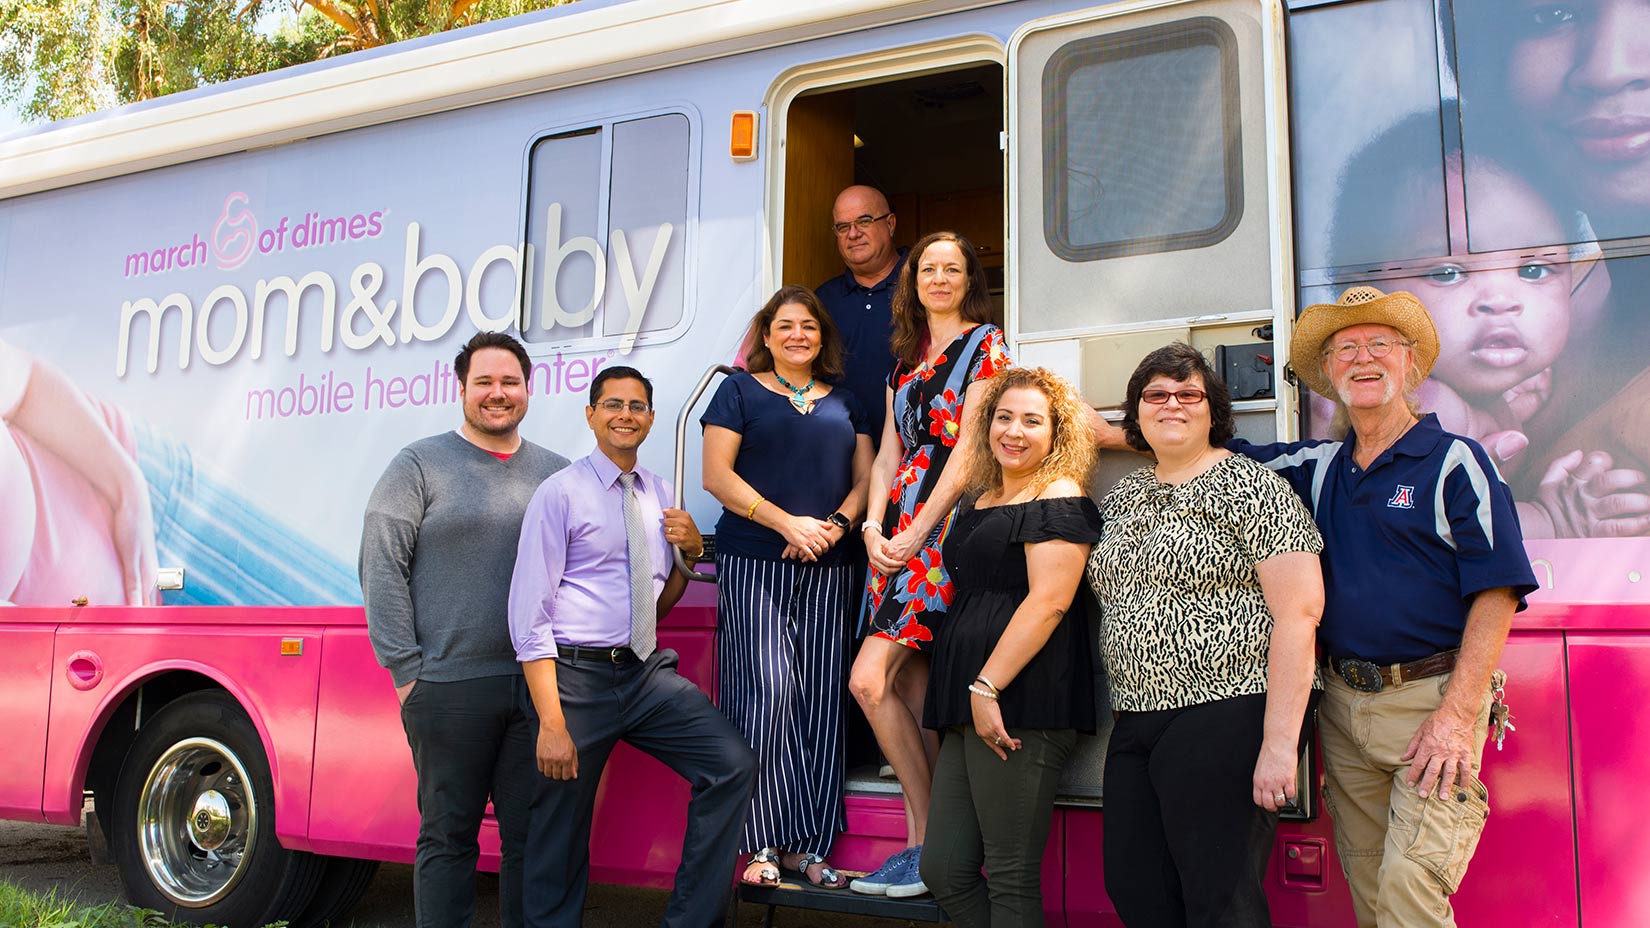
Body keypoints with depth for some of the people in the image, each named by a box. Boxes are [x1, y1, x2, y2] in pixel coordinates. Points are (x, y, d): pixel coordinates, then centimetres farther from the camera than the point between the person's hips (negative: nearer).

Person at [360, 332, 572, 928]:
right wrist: (405, 668, -8)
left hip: (537, 684, 3)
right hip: (449, 685, -3)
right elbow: (381, 567, -3)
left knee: (531, 834, 7)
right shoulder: (420, 465, 2)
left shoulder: (555, 473, 13)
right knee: (447, 834, 6)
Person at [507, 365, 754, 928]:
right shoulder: (560, 494, -5)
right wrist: (552, 723, -17)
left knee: (733, 764, -11)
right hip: (575, 676, -5)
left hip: (648, 674, 5)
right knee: (560, 838, 3)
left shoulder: (660, 495, 13)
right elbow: (528, 614, -11)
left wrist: (691, 549, 1)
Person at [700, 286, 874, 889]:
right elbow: (717, 474, -3)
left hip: (828, 569, 4)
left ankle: (808, 845, 7)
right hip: (754, 563, -4)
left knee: (821, 698, 1)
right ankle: (762, 845, -3)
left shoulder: (844, 403, 18)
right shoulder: (740, 391, 6)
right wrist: (787, 523, -13)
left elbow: (864, 477, 13)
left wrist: (835, 524, -7)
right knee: (767, 689, -12)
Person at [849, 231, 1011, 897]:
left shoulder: (984, 344, 0)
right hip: (899, 528, 7)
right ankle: (929, 843, 11)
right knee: (912, 689, 4)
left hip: (946, 524, -7)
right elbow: (889, 451, 16)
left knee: (870, 679, -15)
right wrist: (874, 526, 0)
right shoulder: (906, 358, 21)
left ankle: (932, 845, -3)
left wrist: (918, 531, -14)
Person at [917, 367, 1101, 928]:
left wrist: (988, 687, -20)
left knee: (1011, 878, -3)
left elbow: (1048, 601, -16)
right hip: (970, 699, 9)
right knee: (943, 870, 8)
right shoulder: (980, 501, 21)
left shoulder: (1059, 499, -6)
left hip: (1022, 701, -9)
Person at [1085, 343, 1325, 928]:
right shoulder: (1122, 498, 15)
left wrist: (1279, 743, -19)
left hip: (1226, 719, -7)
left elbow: (1299, 614, -13)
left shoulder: (1250, 489, -6)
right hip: (1137, 723, 7)